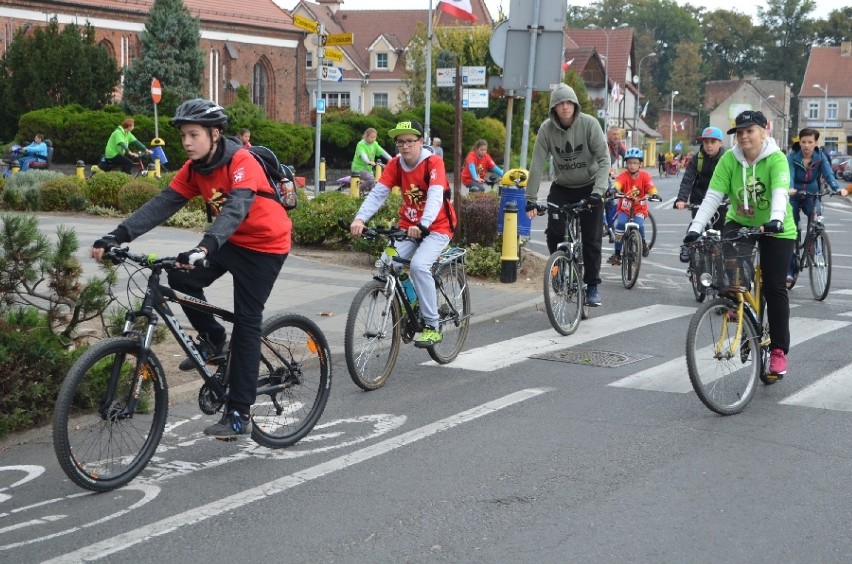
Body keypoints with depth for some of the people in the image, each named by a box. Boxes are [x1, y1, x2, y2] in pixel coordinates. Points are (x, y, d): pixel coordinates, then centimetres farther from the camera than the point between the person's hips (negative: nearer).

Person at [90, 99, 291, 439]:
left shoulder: (241, 162, -24)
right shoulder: (195, 168, -3)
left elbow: (236, 208, -40)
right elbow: (162, 204, -10)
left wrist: (205, 247, -57)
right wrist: (116, 236, -23)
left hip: (265, 245, -7)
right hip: (231, 241, 7)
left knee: (246, 322, -8)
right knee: (182, 278, -16)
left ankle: (239, 414, -4)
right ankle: (212, 338, 9)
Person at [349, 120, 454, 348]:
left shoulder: (433, 163, -16)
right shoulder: (395, 165, -2)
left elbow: (435, 197, -31)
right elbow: (377, 194, -13)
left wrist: (423, 225, -48)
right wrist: (360, 218, -31)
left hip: (436, 227, -5)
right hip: (408, 227, 5)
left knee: (419, 265, -29)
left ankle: (432, 327, -18)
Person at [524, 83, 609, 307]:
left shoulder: (589, 124, -18)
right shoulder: (547, 128, -13)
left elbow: (603, 159, -20)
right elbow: (537, 164, -14)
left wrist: (598, 191, -32)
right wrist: (531, 198, -19)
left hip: (589, 187, -1)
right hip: (561, 188, 2)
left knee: (591, 239, -1)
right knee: (554, 235, -12)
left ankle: (592, 286, 13)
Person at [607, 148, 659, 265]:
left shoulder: (644, 176, -5)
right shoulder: (623, 176, -9)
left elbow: (651, 188, -19)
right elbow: (617, 184, -28)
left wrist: (654, 194, -42)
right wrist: (613, 190, -51)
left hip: (639, 209, 0)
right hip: (624, 208, 0)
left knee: (639, 225, -28)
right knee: (620, 224, -27)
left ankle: (643, 243, 8)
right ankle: (617, 253, -14)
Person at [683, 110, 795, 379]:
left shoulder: (776, 158, -19)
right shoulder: (729, 159, -12)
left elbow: (780, 192, -35)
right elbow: (712, 197, -17)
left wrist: (776, 219, -54)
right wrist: (695, 227, -28)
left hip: (776, 229, -2)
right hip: (740, 222, 3)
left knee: (775, 288, -5)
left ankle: (779, 349, 5)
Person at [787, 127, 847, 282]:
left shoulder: (820, 157, -6)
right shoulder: (792, 158, -12)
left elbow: (828, 174, -19)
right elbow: (789, 175, -27)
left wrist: (837, 188, -39)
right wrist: (790, 188, -49)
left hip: (811, 196, 1)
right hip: (794, 197, -1)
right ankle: (790, 269, 5)